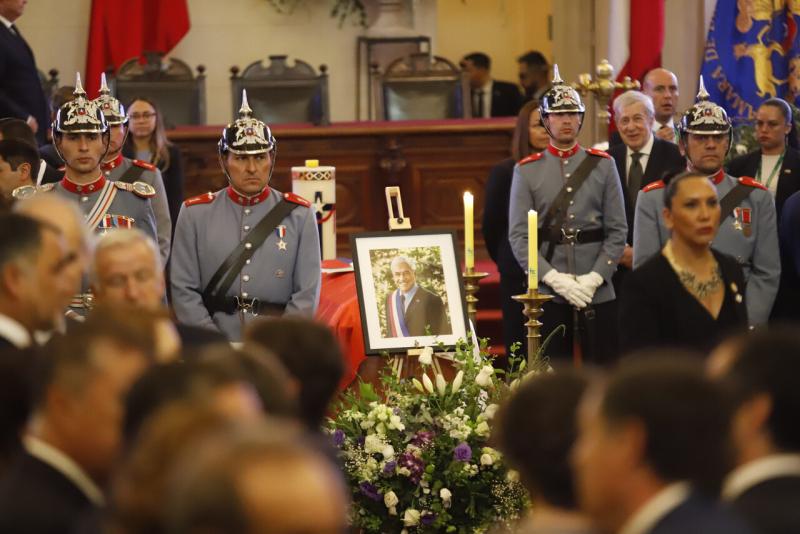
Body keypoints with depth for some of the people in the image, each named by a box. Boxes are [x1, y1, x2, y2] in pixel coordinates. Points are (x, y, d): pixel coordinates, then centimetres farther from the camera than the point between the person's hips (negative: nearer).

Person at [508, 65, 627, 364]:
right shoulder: (526, 171, 5)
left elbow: (617, 231, 3)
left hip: (598, 293, 1)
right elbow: (519, 236, -2)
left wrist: (594, 278, -10)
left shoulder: (603, 165, 7)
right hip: (548, 294, -1)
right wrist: (556, 279, -13)